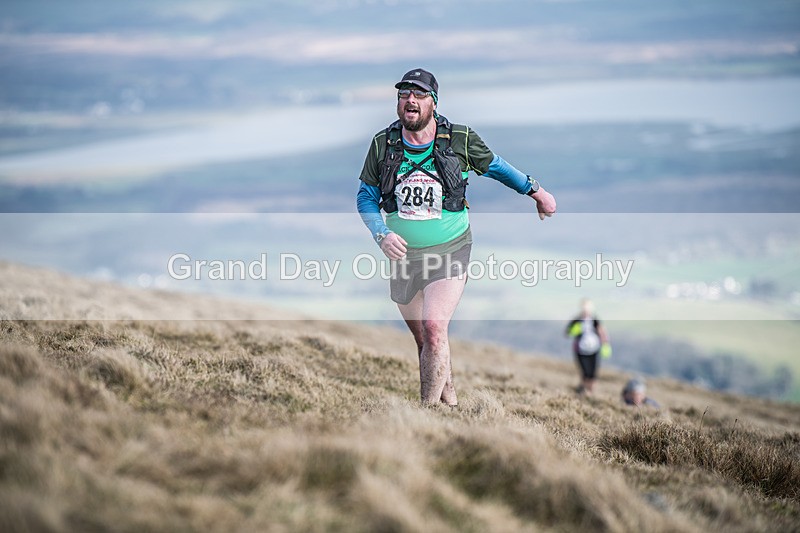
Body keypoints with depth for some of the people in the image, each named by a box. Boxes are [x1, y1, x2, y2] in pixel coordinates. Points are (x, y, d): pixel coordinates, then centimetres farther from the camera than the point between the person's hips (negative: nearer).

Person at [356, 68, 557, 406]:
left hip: (449, 251, -3)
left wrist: (535, 191, 21)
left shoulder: (459, 140, -8)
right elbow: (365, 197, 6)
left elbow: (494, 166, 11)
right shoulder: (382, 144, -3)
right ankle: (448, 399, 30)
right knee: (423, 340, 11)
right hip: (403, 254, 3)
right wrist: (382, 235, -11)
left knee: (434, 330, -20)